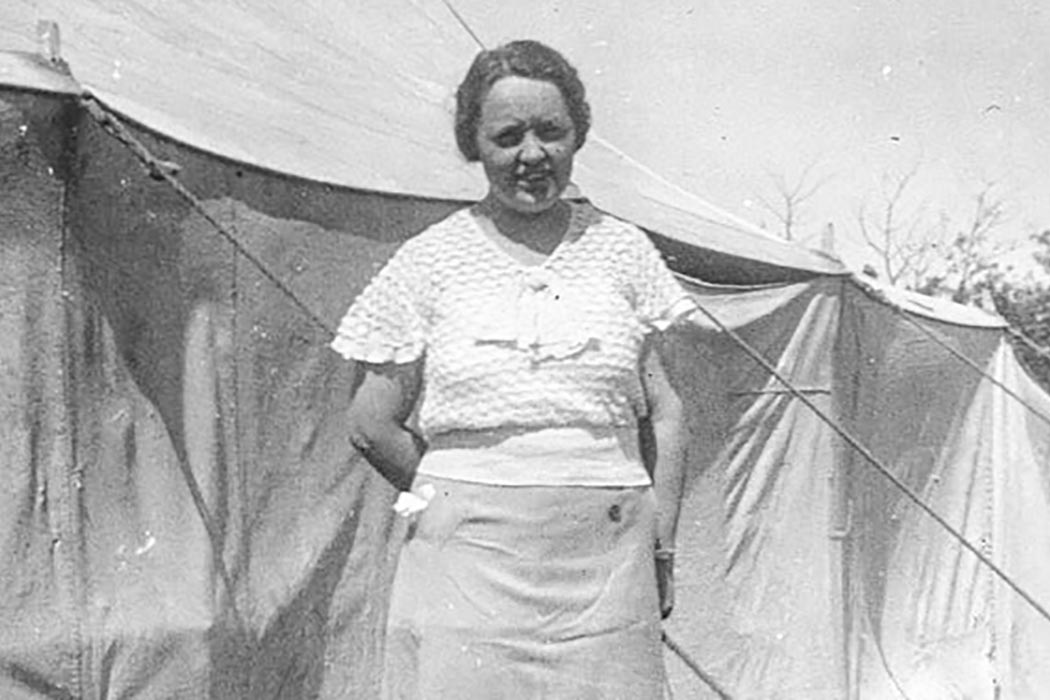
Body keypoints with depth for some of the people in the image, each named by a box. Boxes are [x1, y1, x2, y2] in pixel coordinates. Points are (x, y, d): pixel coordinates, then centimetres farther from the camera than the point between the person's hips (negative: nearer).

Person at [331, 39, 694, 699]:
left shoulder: (621, 249, 8)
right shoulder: (432, 259, 2)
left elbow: (663, 413, 10)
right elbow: (372, 426, 5)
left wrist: (662, 549, 8)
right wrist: (459, 501, 3)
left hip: (606, 559, 2)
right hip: (470, 558, -1)